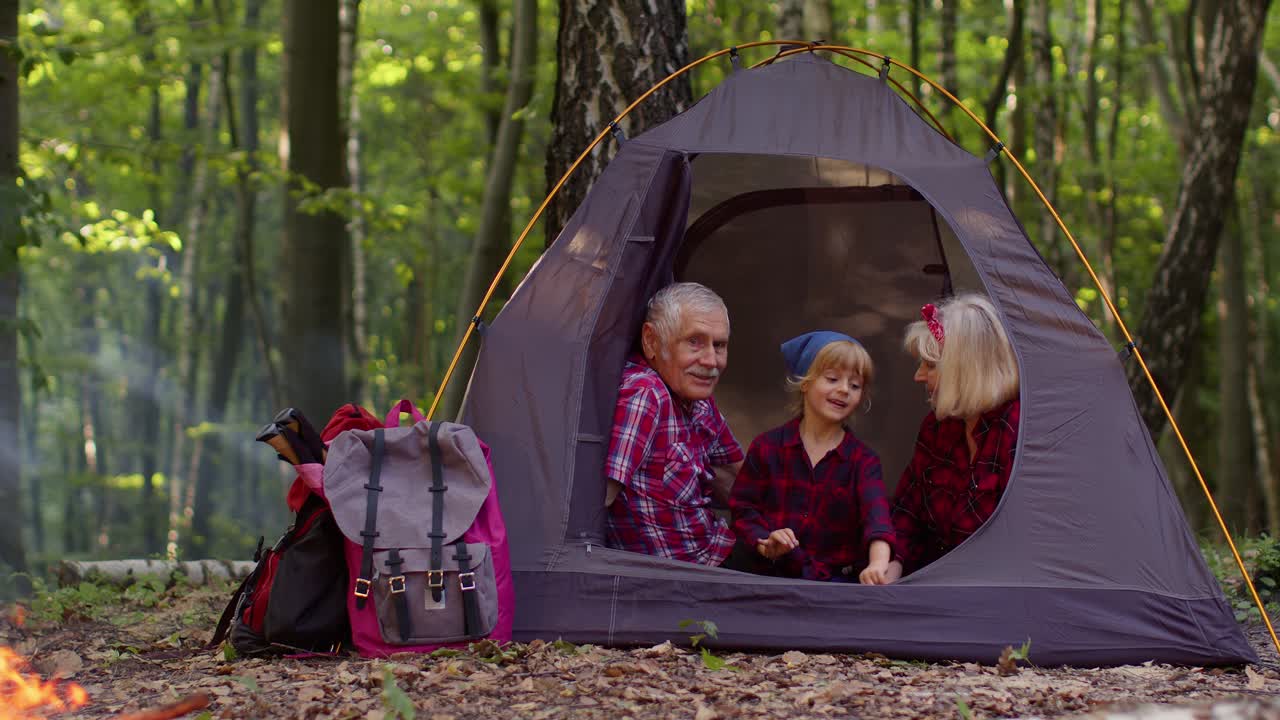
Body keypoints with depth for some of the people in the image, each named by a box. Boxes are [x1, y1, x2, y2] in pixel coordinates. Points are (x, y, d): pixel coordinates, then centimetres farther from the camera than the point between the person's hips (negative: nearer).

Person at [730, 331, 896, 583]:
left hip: (836, 579, 1)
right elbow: (743, 510, 7)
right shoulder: (767, 447, 7)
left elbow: (876, 513, -15)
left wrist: (878, 562, -36)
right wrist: (765, 546, -16)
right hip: (771, 575, -1)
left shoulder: (863, 460, 5)